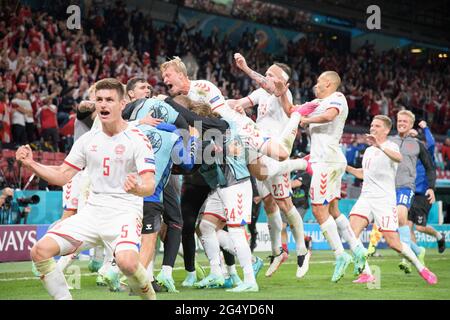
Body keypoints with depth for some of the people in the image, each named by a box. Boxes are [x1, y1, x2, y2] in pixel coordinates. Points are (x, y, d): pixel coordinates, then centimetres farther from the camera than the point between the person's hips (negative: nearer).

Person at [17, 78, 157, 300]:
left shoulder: (138, 140, -7)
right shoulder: (88, 140, 9)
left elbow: (150, 186, -15)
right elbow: (63, 176, 15)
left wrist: (137, 188, -39)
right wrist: (31, 164, 1)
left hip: (125, 212, -5)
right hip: (92, 211, 5)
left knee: (127, 261, -34)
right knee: (40, 251, -11)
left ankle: (150, 298, -4)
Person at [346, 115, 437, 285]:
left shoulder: (390, 146, -4)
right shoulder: (368, 150, 18)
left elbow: (398, 158, -30)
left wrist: (380, 146, -45)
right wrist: (346, 167, 19)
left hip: (384, 200, -6)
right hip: (366, 197, 6)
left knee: (393, 242, -8)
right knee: (352, 232, -17)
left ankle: (421, 268, 14)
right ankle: (366, 274, -13)